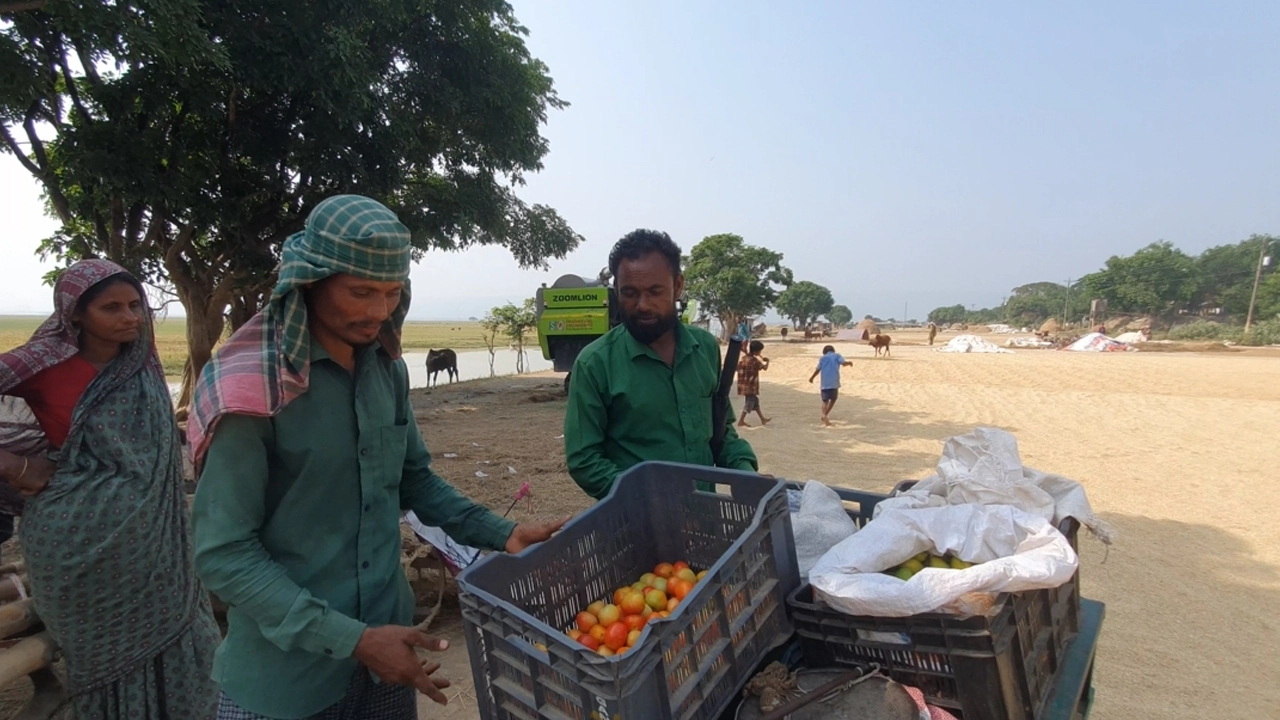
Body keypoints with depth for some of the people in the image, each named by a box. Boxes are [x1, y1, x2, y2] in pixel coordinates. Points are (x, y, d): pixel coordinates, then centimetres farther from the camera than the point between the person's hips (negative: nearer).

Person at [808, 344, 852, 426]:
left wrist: (812, 377, 16)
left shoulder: (822, 358, 12)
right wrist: (849, 363, 15)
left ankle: (824, 416, -22)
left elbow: (818, 369, 3)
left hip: (824, 383, 1)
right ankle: (825, 415, 15)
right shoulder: (837, 356, 10)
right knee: (833, 399, 19)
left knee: (825, 401, 1)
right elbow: (843, 363, -7)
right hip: (834, 382, -1)